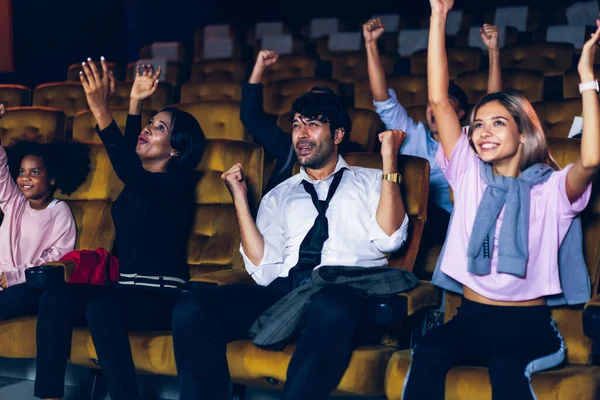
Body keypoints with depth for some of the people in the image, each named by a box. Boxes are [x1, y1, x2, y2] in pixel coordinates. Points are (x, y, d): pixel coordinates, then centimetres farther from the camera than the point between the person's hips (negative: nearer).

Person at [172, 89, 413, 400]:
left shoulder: (371, 181, 21)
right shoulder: (279, 195, 27)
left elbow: (388, 239, 0)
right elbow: (264, 271, 13)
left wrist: (389, 163, -1)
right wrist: (240, 199, 9)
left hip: (349, 291, -3)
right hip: (285, 292, 3)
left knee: (331, 309, -43)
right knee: (191, 311, -23)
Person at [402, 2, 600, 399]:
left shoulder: (551, 188, -1)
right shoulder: (469, 175, 8)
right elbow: (439, 100, 1)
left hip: (530, 326, -2)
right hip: (473, 318, 2)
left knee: (507, 366, -36)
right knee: (427, 353, -30)